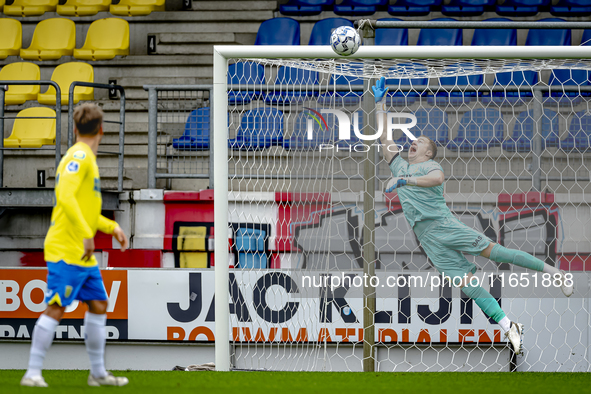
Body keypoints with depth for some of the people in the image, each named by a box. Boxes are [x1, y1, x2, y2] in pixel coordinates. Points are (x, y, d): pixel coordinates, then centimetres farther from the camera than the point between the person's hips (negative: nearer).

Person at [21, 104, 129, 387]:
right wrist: (86, 234, -28)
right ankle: (32, 373, -10)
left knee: (98, 305, 11)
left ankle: (98, 372, 17)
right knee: (56, 308, -11)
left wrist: (112, 227, 23)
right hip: (65, 250, -10)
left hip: (84, 255, 10)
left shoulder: (86, 158, 18)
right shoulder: (79, 157, -12)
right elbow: (65, 197, -25)